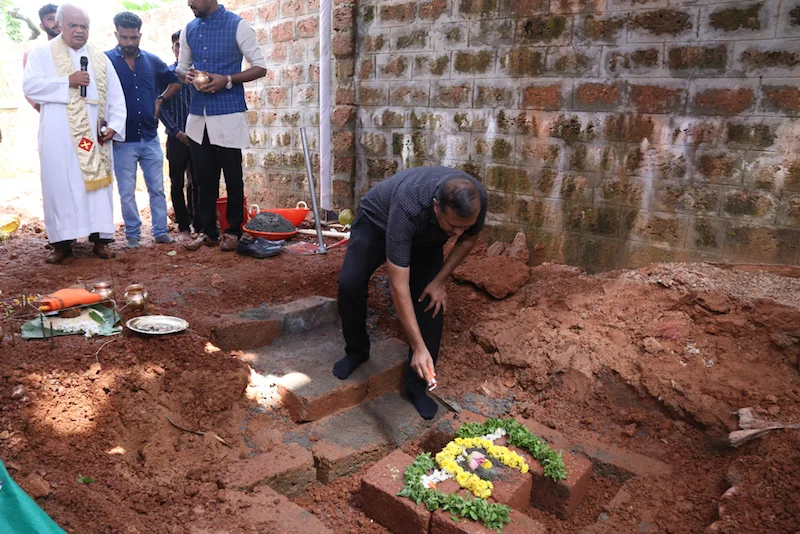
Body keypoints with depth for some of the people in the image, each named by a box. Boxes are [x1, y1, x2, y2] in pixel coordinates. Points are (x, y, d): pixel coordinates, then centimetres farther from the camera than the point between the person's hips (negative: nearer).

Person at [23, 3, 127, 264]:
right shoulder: (42, 53, 7)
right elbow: (30, 86, -5)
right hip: (58, 137, -2)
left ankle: (100, 237, 6)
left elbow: (116, 96, 10)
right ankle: (61, 241, 3)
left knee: (97, 183, 2)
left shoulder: (100, 58, 14)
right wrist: (67, 82, -13)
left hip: (94, 135, 2)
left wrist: (114, 125, -3)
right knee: (60, 185, -2)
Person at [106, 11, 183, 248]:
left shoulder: (152, 61, 5)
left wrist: (160, 100, 8)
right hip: (123, 140, -3)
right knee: (127, 192, 5)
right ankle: (132, 235, 16)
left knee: (157, 188, 8)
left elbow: (175, 82, 20)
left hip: (151, 138, 3)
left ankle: (161, 232, 17)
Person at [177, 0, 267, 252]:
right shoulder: (188, 30, 11)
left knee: (232, 178, 2)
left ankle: (233, 231, 15)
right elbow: (181, 67, 20)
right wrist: (187, 75, -4)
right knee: (204, 178, 9)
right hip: (198, 116, 5)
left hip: (229, 115, -5)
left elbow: (260, 67, -5)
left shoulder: (237, 25, -5)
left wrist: (227, 79, -17)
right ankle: (207, 231, 19)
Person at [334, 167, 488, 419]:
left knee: (432, 301, -13)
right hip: (377, 222, -3)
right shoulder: (408, 207, -46)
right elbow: (399, 287, -44)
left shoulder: (476, 199, -33)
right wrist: (419, 347, -45)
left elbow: (469, 238, -8)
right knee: (350, 283, -23)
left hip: (425, 237, 3)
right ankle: (356, 351, 6)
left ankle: (417, 385, 1)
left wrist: (439, 281, -16)